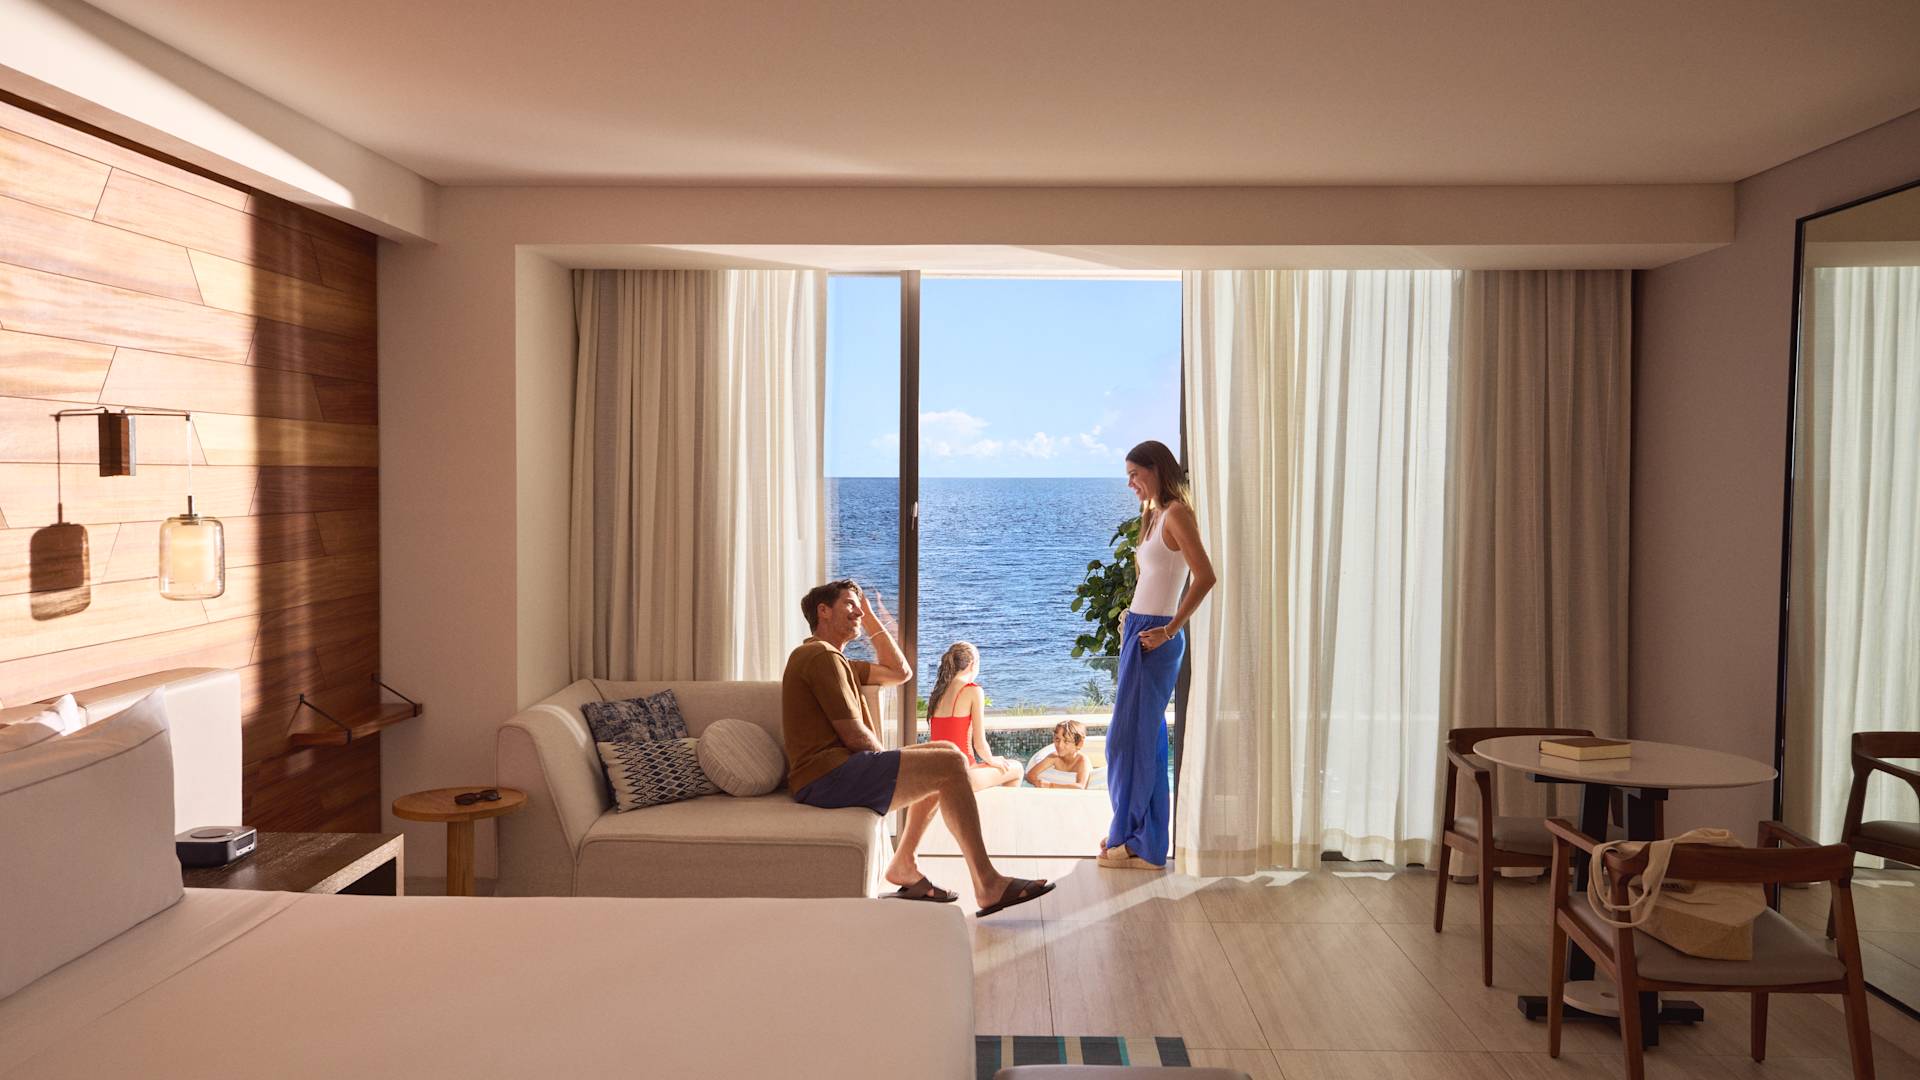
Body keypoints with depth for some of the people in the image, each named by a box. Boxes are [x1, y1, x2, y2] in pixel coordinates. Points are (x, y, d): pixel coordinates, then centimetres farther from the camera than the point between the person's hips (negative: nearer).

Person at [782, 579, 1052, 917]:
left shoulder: (831, 658, 25)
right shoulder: (822, 656, -8)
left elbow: (899, 672, 26)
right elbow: (854, 736, -14)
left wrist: (870, 618, 24)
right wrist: (889, 760, 3)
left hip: (839, 770, 11)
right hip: (829, 776, -11)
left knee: (947, 753, 15)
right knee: (950, 764, -16)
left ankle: (904, 864, 11)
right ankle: (988, 885, -15)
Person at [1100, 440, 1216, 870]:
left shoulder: (1177, 513, -13)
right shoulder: (1155, 515, 15)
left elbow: (1205, 576, -21)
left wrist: (1169, 630, -20)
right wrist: (1131, 616, 11)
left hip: (1153, 637, -9)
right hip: (1139, 630, 9)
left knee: (1130, 736, -3)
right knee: (1145, 734, 14)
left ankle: (1138, 844, 7)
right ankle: (1135, 833, 24)